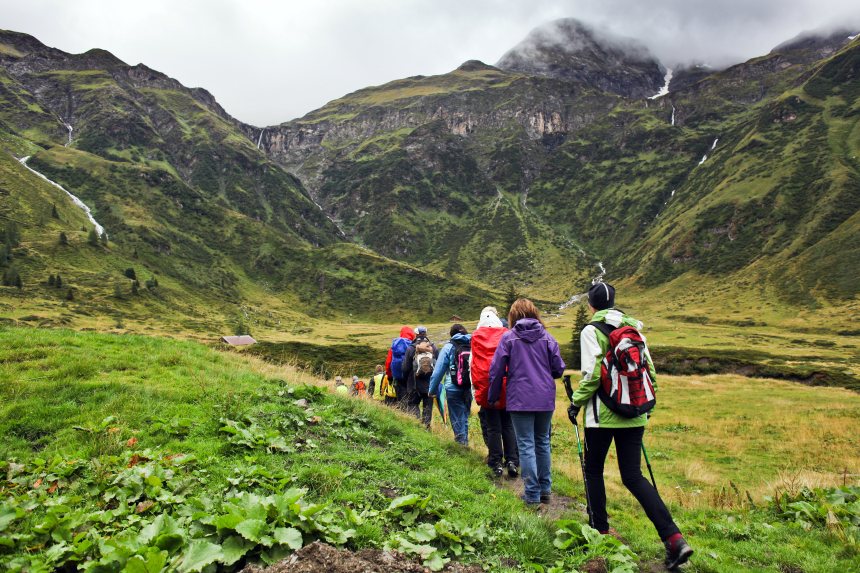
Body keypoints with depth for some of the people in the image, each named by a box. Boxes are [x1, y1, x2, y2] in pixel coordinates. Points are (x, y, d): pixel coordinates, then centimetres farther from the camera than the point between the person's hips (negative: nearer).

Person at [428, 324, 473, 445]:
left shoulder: (449, 347, -3)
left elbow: (438, 370, -4)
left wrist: (433, 390, 2)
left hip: (453, 389, -4)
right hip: (470, 388, 4)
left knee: (457, 418, 4)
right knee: (464, 416, 17)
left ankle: (461, 442, 1)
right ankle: (465, 442, 23)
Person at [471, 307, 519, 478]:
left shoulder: (476, 336, 1)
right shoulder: (506, 335, 2)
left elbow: (473, 362, 2)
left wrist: (476, 384, 8)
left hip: (486, 387, -1)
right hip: (506, 387, 1)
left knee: (493, 427, 5)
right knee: (508, 425, 9)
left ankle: (496, 464, 7)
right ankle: (512, 461, 4)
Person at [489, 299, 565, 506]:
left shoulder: (508, 337, -2)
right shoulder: (547, 337, 4)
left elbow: (496, 370, -2)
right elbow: (559, 369, 2)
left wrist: (493, 397, 10)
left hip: (520, 399, -3)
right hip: (546, 399, 3)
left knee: (526, 445, 2)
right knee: (543, 443, 16)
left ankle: (532, 494, 3)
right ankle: (545, 490, 23)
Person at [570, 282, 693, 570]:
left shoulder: (592, 331, -9)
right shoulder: (634, 328, 9)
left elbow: (592, 374, -16)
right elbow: (649, 369, 8)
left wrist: (576, 403, -4)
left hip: (603, 414, -5)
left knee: (593, 470, 14)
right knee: (633, 476, 8)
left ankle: (600, 529, 22)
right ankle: (674, 538, -3)